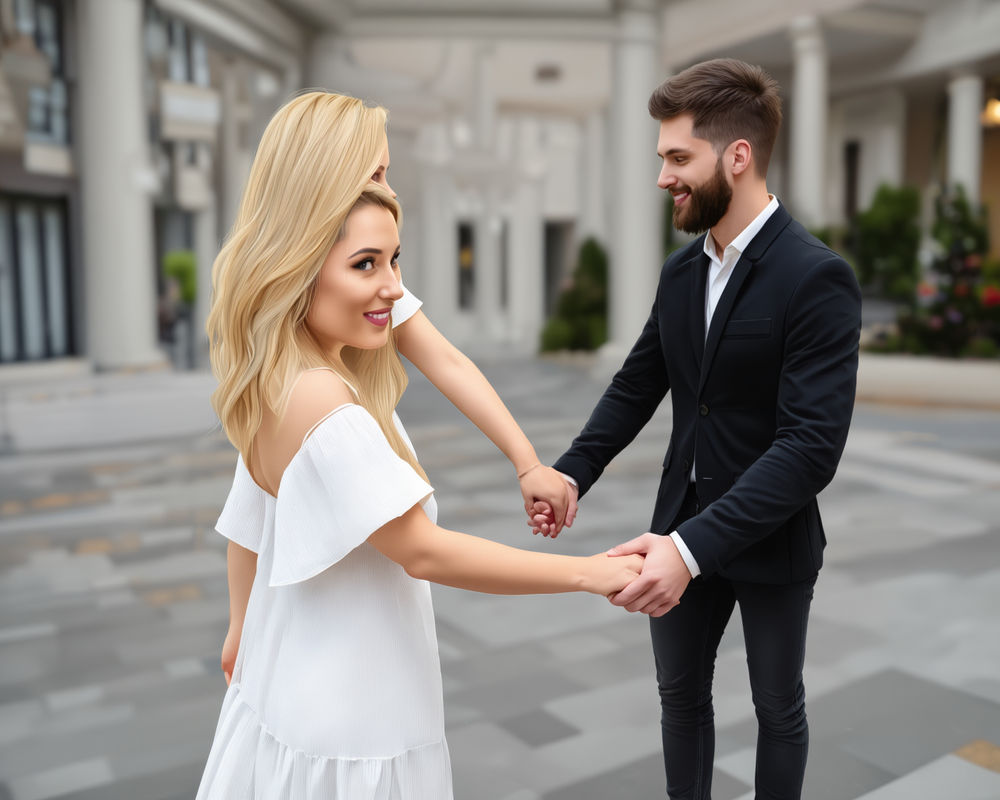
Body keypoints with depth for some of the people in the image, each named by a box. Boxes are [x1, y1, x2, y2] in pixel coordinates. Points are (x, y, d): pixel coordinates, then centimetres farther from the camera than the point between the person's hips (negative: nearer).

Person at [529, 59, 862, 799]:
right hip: (682, 530, 6)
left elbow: (812, 445, -27)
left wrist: (693, 546, -35)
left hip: (771, 540, -5)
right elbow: (637, 387, 7)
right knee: (681, 694, 20)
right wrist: (573, 474, -8)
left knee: (778, 705, 17)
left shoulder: (818, 278, -20)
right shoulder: (681, 272, 2)